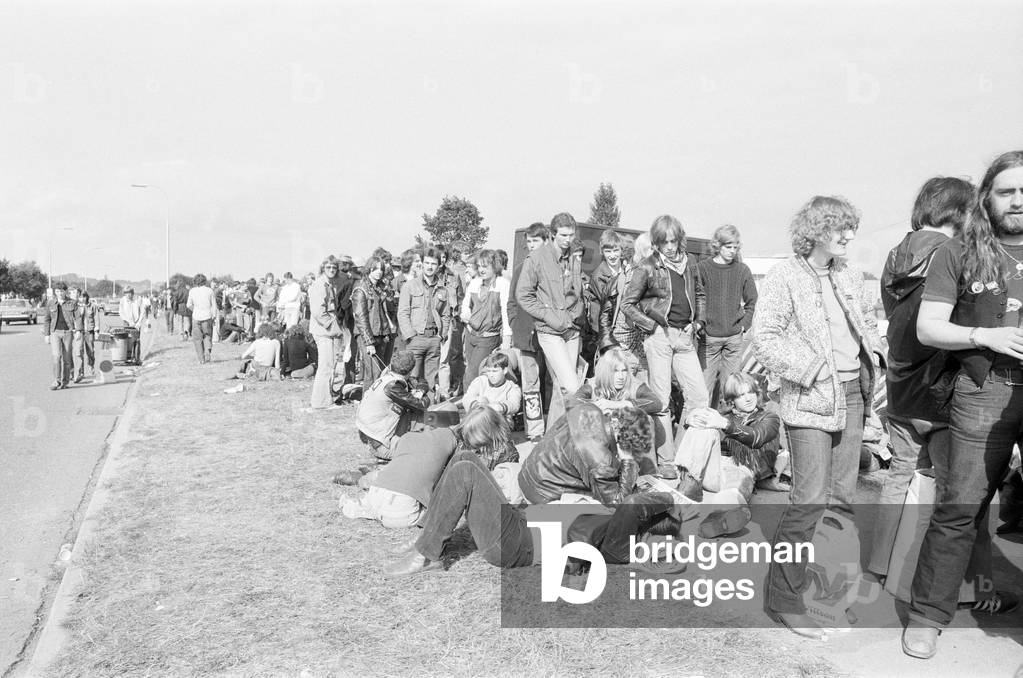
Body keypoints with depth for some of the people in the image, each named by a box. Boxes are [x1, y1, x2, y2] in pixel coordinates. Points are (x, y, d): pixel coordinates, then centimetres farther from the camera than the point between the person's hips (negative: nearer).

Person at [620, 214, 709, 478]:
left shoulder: (689, 262, 10)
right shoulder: (647, 267, -4)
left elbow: (700, 294, 23)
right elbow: (627, 304, -2)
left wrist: (698, 322, 10)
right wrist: (652, 325, -8)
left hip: (685, 337, 5)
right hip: (659, 336, -5)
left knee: (700, 397, 1)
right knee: (662, 399, 1)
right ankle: (665, 459, 9)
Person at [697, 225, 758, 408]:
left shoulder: (742, 270, 5)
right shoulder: (702, 268, -4)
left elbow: (751, 302, 12)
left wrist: (744, 325, 4)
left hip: (734, 337, 3)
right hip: (708, 337, -3)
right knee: (704, 384, -4)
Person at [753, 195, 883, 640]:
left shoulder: (850, 275, 14)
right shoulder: (784, 277, -8)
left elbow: (868, 319, 27)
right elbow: (763, 338, -14)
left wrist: (872, 353, 10)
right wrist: (812, 369, -16)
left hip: (852, 395, 8)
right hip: (811, 399, -7)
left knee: (843, 497, 12)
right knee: (811, 500, -9)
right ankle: (784, 596, 4)